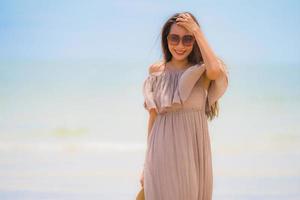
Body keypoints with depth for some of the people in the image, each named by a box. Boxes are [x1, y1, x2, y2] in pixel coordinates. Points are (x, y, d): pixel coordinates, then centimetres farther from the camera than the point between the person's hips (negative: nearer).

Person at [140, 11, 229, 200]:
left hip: (193, 151, -1)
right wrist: (147, 163, 11)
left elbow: (216, 71, -27)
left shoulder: (202, 71, -2)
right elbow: (153, 117, 10)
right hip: (163, 153, 2)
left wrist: (197, 32, -16)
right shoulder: (156, 71, 5)